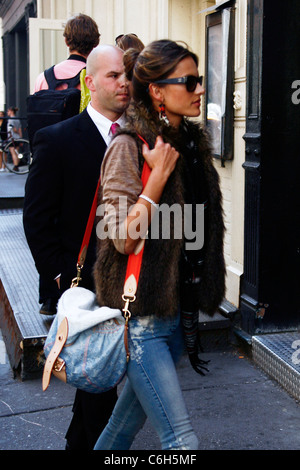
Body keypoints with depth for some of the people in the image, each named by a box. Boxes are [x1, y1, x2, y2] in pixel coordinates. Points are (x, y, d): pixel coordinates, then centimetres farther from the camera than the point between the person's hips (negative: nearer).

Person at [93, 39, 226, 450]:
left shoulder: (192, 141, 9)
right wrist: (159, 176, -21)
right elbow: (124, 239, -19)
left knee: (137, 409, 22)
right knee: (181, 439, -7)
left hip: (180, 306, 8)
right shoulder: (129, 146, -14)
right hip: (141, 314, -7)